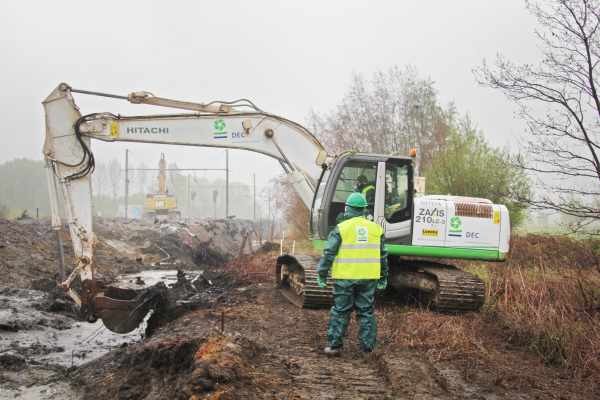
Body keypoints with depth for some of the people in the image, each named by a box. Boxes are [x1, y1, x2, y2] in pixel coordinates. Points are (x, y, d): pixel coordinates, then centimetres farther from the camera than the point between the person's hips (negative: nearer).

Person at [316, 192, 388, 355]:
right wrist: (383, 277, 19)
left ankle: (334, 345, 6)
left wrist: (322, 274, 0)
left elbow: (329, 253, -7)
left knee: (340, 311, 5)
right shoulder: (375, 228, 6)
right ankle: (367, 346, 11)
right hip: (368, 277, 3)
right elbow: (383, 255, 11)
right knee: (366, 311, 10)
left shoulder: (341, 228, -5)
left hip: (345, 277, -3)